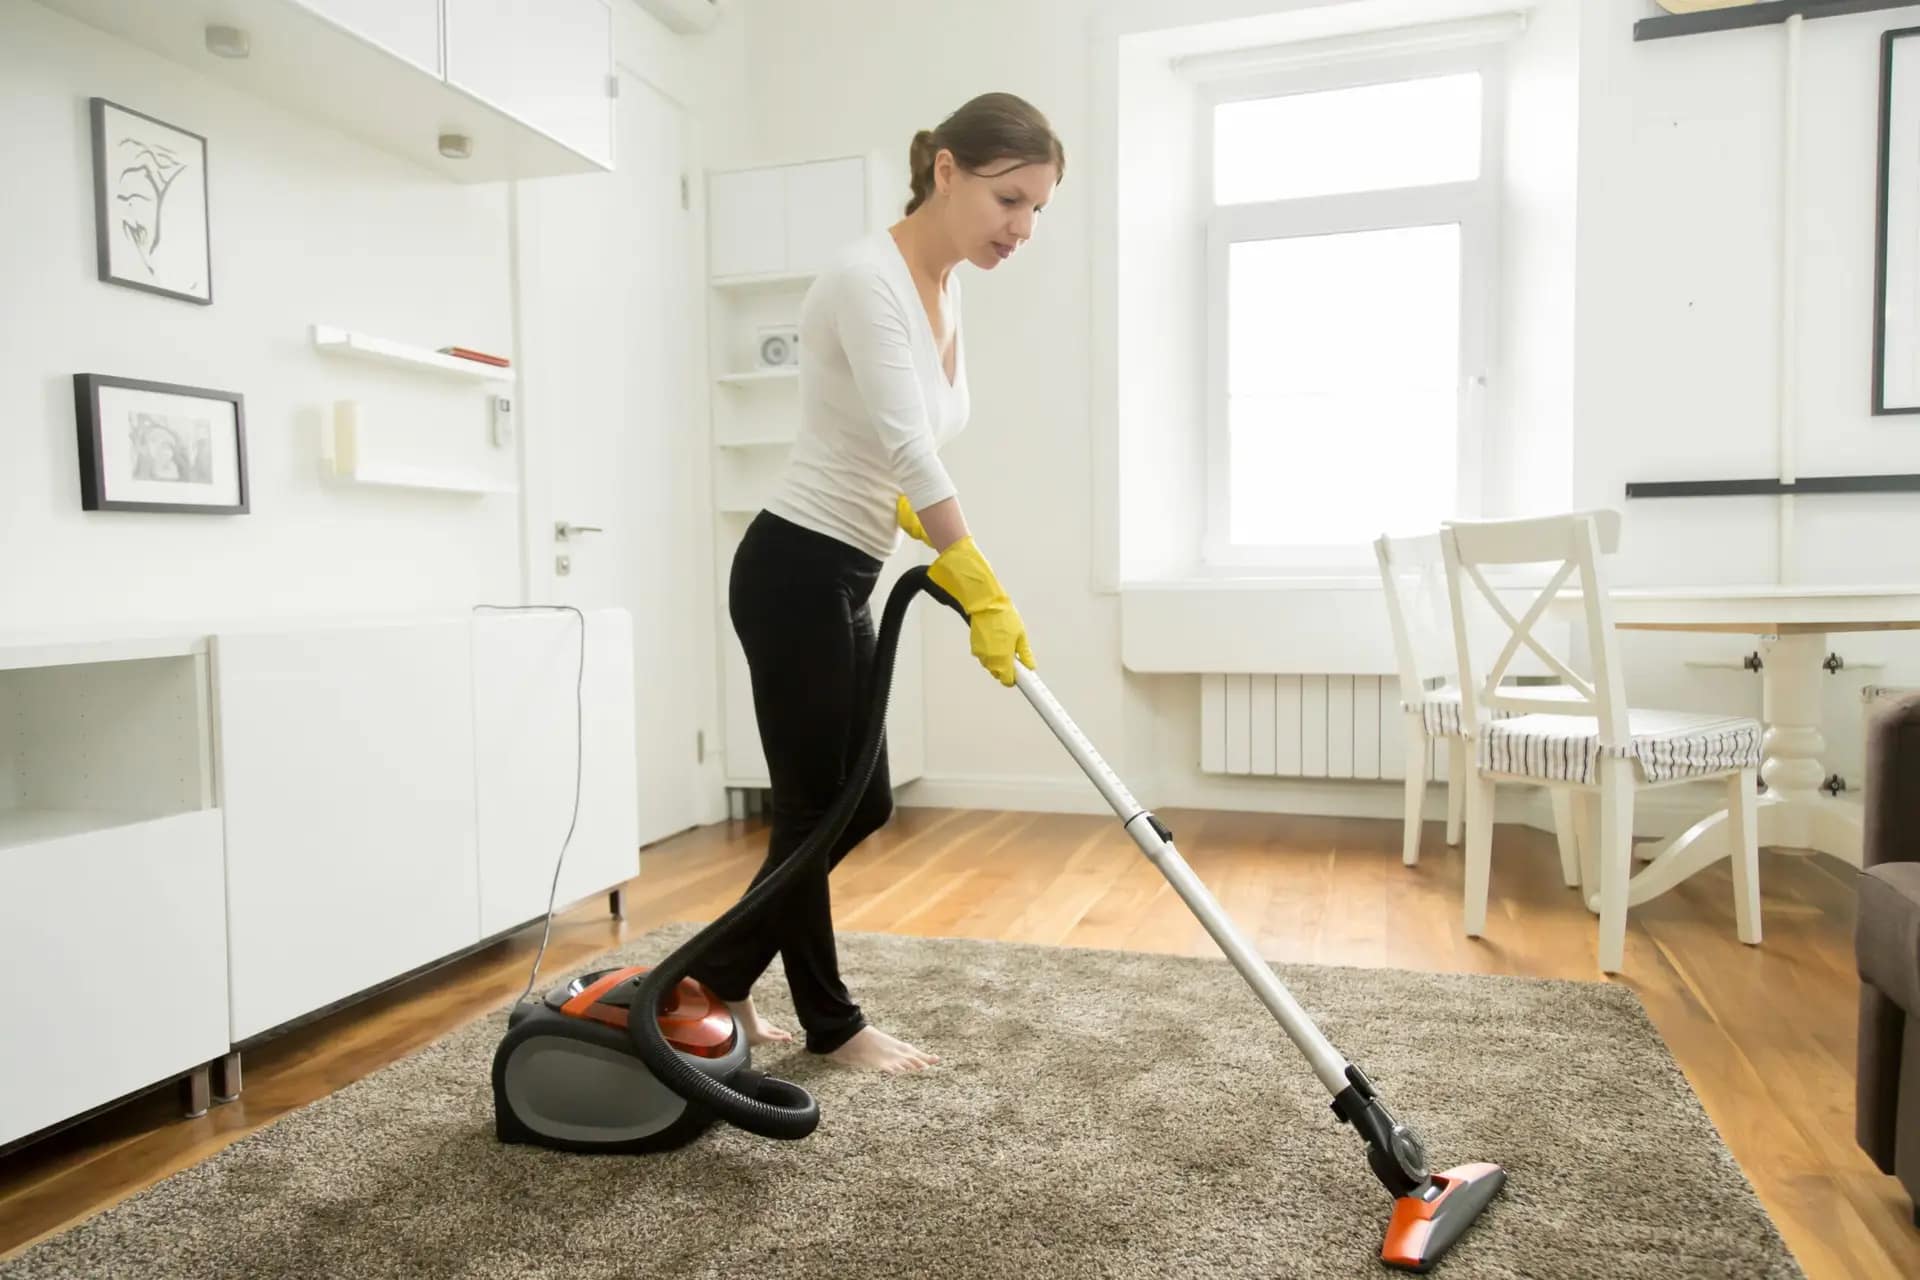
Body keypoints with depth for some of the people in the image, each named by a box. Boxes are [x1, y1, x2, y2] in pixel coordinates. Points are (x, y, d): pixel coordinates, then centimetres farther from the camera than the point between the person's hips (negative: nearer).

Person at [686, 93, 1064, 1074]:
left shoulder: (943, 291, 11)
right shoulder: (867, 276, -18)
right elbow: (906, 451, -29)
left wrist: (943, 562, 2)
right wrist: (984, 594, -30)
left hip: (841, 578, 10)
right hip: (795, 573, -10)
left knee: (859, 805, 14)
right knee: (817, 810, 4)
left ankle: (716, 977, 31)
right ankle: (829, 1023, 26)